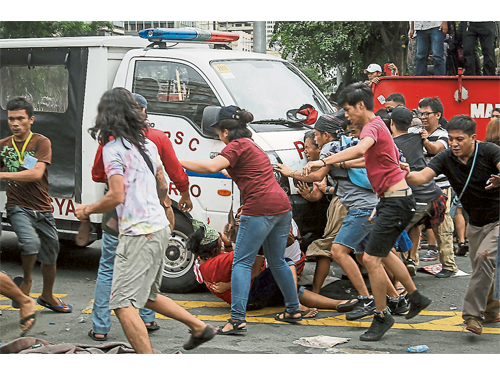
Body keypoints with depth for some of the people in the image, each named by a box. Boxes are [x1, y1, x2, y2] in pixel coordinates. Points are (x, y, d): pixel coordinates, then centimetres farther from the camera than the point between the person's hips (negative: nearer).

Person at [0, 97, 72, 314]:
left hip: (42, 210, 1)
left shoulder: (41, 143, -9)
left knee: (50, 257, 14)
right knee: (31, 242, -29)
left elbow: (36, 173, -22)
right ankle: (26, 280, -3)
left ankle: (47, 296, 39)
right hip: (18, 208, -1)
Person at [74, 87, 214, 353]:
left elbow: (116, 196, -19)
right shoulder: (147, 144, 13)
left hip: (138, 232, -9)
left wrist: (87, 210, -3)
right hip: (159, 227, 9)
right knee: (147, 295, 26)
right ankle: (200, 328, 29)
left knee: (123, 304, -10)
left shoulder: (113, 149, -12)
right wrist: (167, 208, 46)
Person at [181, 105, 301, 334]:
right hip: (282, 206, 9)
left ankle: (237, 318, -13)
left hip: (259, 209, -9)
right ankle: (293, 310, 28)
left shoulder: (238, 146, -5)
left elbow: (212, 167, -19)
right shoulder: (253, 146, 23)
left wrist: (180, 163, -13)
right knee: (277, 261, 21)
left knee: (242, 262, -6)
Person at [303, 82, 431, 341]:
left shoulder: (373, 126, -17)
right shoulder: (376, 126, 16)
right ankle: (416, 298, 38)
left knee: (371, 259, -10)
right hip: (394, 200, 11)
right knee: (383, 253, 25)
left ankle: (381, 317, 2)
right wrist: (343, 163, 26)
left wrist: (324, 162, -47)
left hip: (396, 201, -11)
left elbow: (360, 148, -40)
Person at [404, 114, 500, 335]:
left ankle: (473, 313, -23)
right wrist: (407, 175, -47)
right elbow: (423, 176, -25)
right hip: (475, 222, 6)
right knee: (480, 268, 13)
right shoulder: (446, 158, -11)